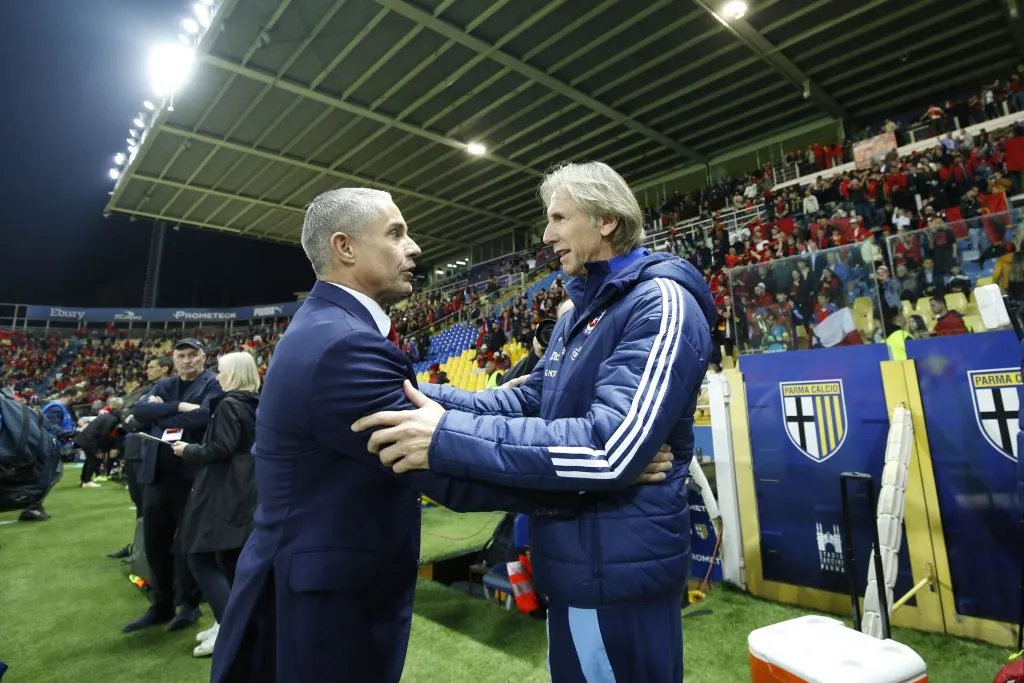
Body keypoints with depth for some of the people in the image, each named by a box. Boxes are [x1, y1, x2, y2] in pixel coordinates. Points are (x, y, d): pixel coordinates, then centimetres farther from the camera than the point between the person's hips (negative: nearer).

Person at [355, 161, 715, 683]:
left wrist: (448, 437, -32)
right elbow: (529, 402, 9)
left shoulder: (661, 303, -20)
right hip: (576, 556, 9)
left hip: (619, 566, -9)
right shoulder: (580, 313, 12)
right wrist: (424, 397, -2)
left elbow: (611, 446, -31)